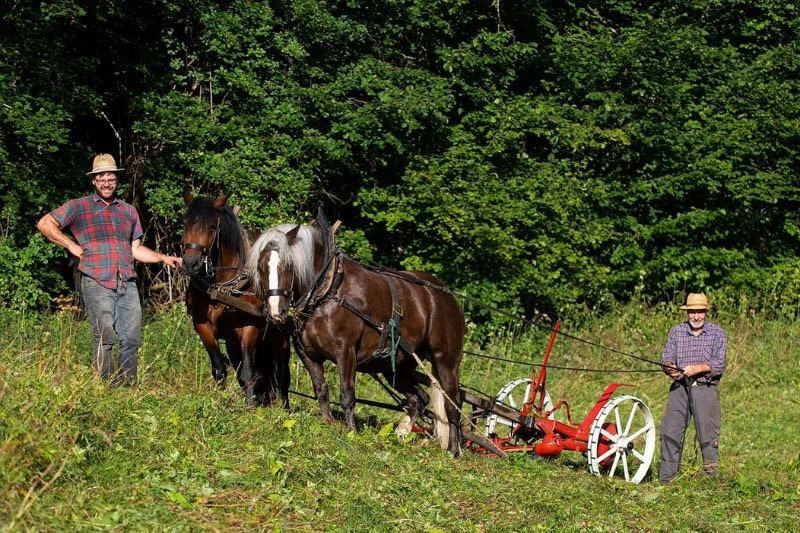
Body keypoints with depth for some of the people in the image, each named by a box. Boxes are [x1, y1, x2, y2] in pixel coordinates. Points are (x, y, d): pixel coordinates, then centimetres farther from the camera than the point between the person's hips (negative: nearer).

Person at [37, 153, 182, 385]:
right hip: (97, 284, -4)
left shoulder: (129, 211, 21)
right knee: (105, 337, -9)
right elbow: (45, 224, 5)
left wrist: (163, 258, 11)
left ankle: (127, 386, 7)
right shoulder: (79, 207, 7)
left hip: (128, 284, 5)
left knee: (132, 338, 0)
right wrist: (71, 245, 0)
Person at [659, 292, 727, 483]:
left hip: (705, 388, -2)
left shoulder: (717, 333, 3)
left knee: (707, 431, -6)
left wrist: (697, 368, -21)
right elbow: (666, 357, 5)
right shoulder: (676, 331, 11)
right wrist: (669, 367, -18)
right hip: (679, 387, 2)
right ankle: (667, 478, 4)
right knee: (670, 430, -2)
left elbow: (719, 364, -6)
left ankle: (712, 476, 2)